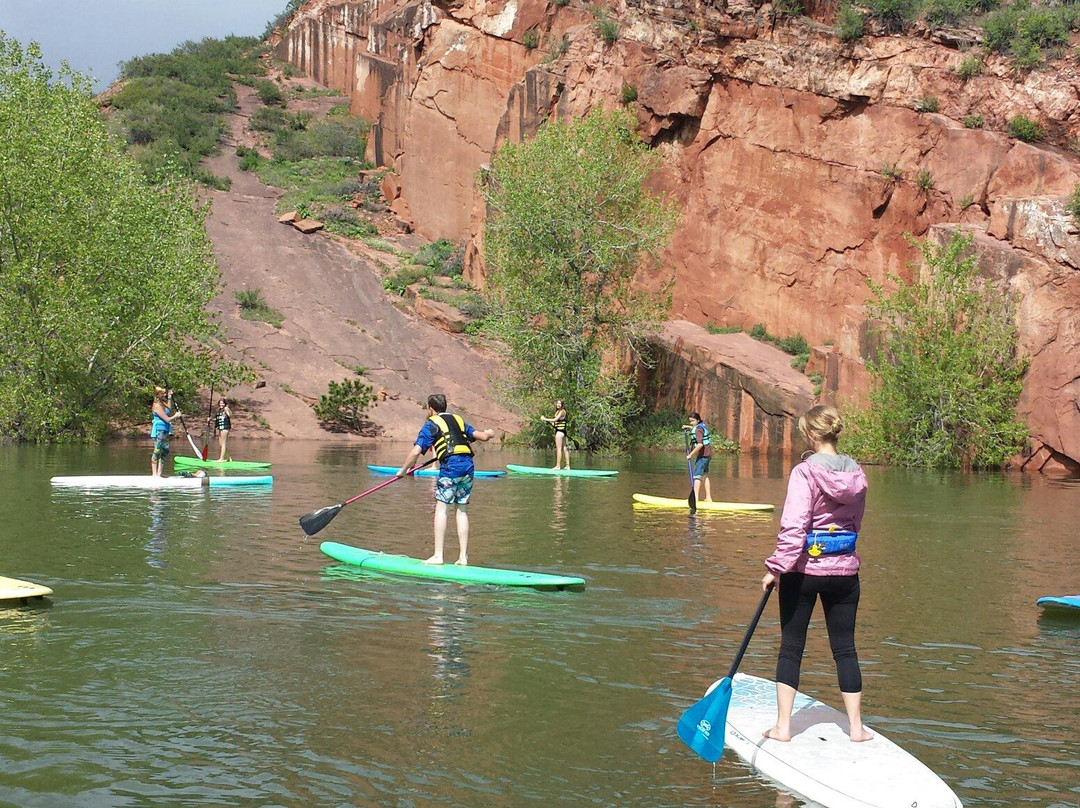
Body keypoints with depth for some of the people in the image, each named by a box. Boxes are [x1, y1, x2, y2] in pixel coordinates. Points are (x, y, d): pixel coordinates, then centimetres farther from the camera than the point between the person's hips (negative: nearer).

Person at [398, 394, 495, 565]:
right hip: (468, 466, 6)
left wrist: (403, 470, 13)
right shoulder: (458, 420, 21)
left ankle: (438, 556, -7)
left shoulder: (431, 424, 6)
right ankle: (463, 557, 10)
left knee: (441, 507, -2)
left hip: (450, 466, -6)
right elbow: (482, 436, 20)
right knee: (462, 510, 10)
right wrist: (488, 433, 44)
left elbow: (416, 451, 0)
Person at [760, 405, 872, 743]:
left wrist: (777, 567, -18)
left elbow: (793, 526, -21)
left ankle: (782, 726, 7)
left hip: (805, 568, -4)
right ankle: (856, 726, 16)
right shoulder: (856, 473, 2)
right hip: (845, 570, 5)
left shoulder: (805, 472, -15)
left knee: (791, 647, 6)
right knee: (845, 648, 13)